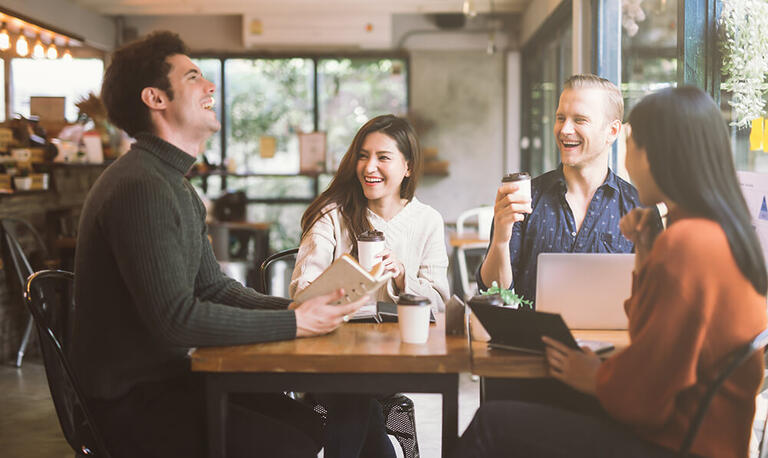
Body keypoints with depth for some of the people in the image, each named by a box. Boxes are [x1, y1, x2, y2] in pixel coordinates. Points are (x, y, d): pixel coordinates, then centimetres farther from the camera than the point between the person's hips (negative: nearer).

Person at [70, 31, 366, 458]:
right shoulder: (140, 187, -21)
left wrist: (292, 308, -3)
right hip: (132, 402, -10)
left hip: (167, 375, 10)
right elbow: (176, 319, -26)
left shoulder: (176, 184, 15)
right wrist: (294, 323, -21)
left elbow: (212, 286, 14)